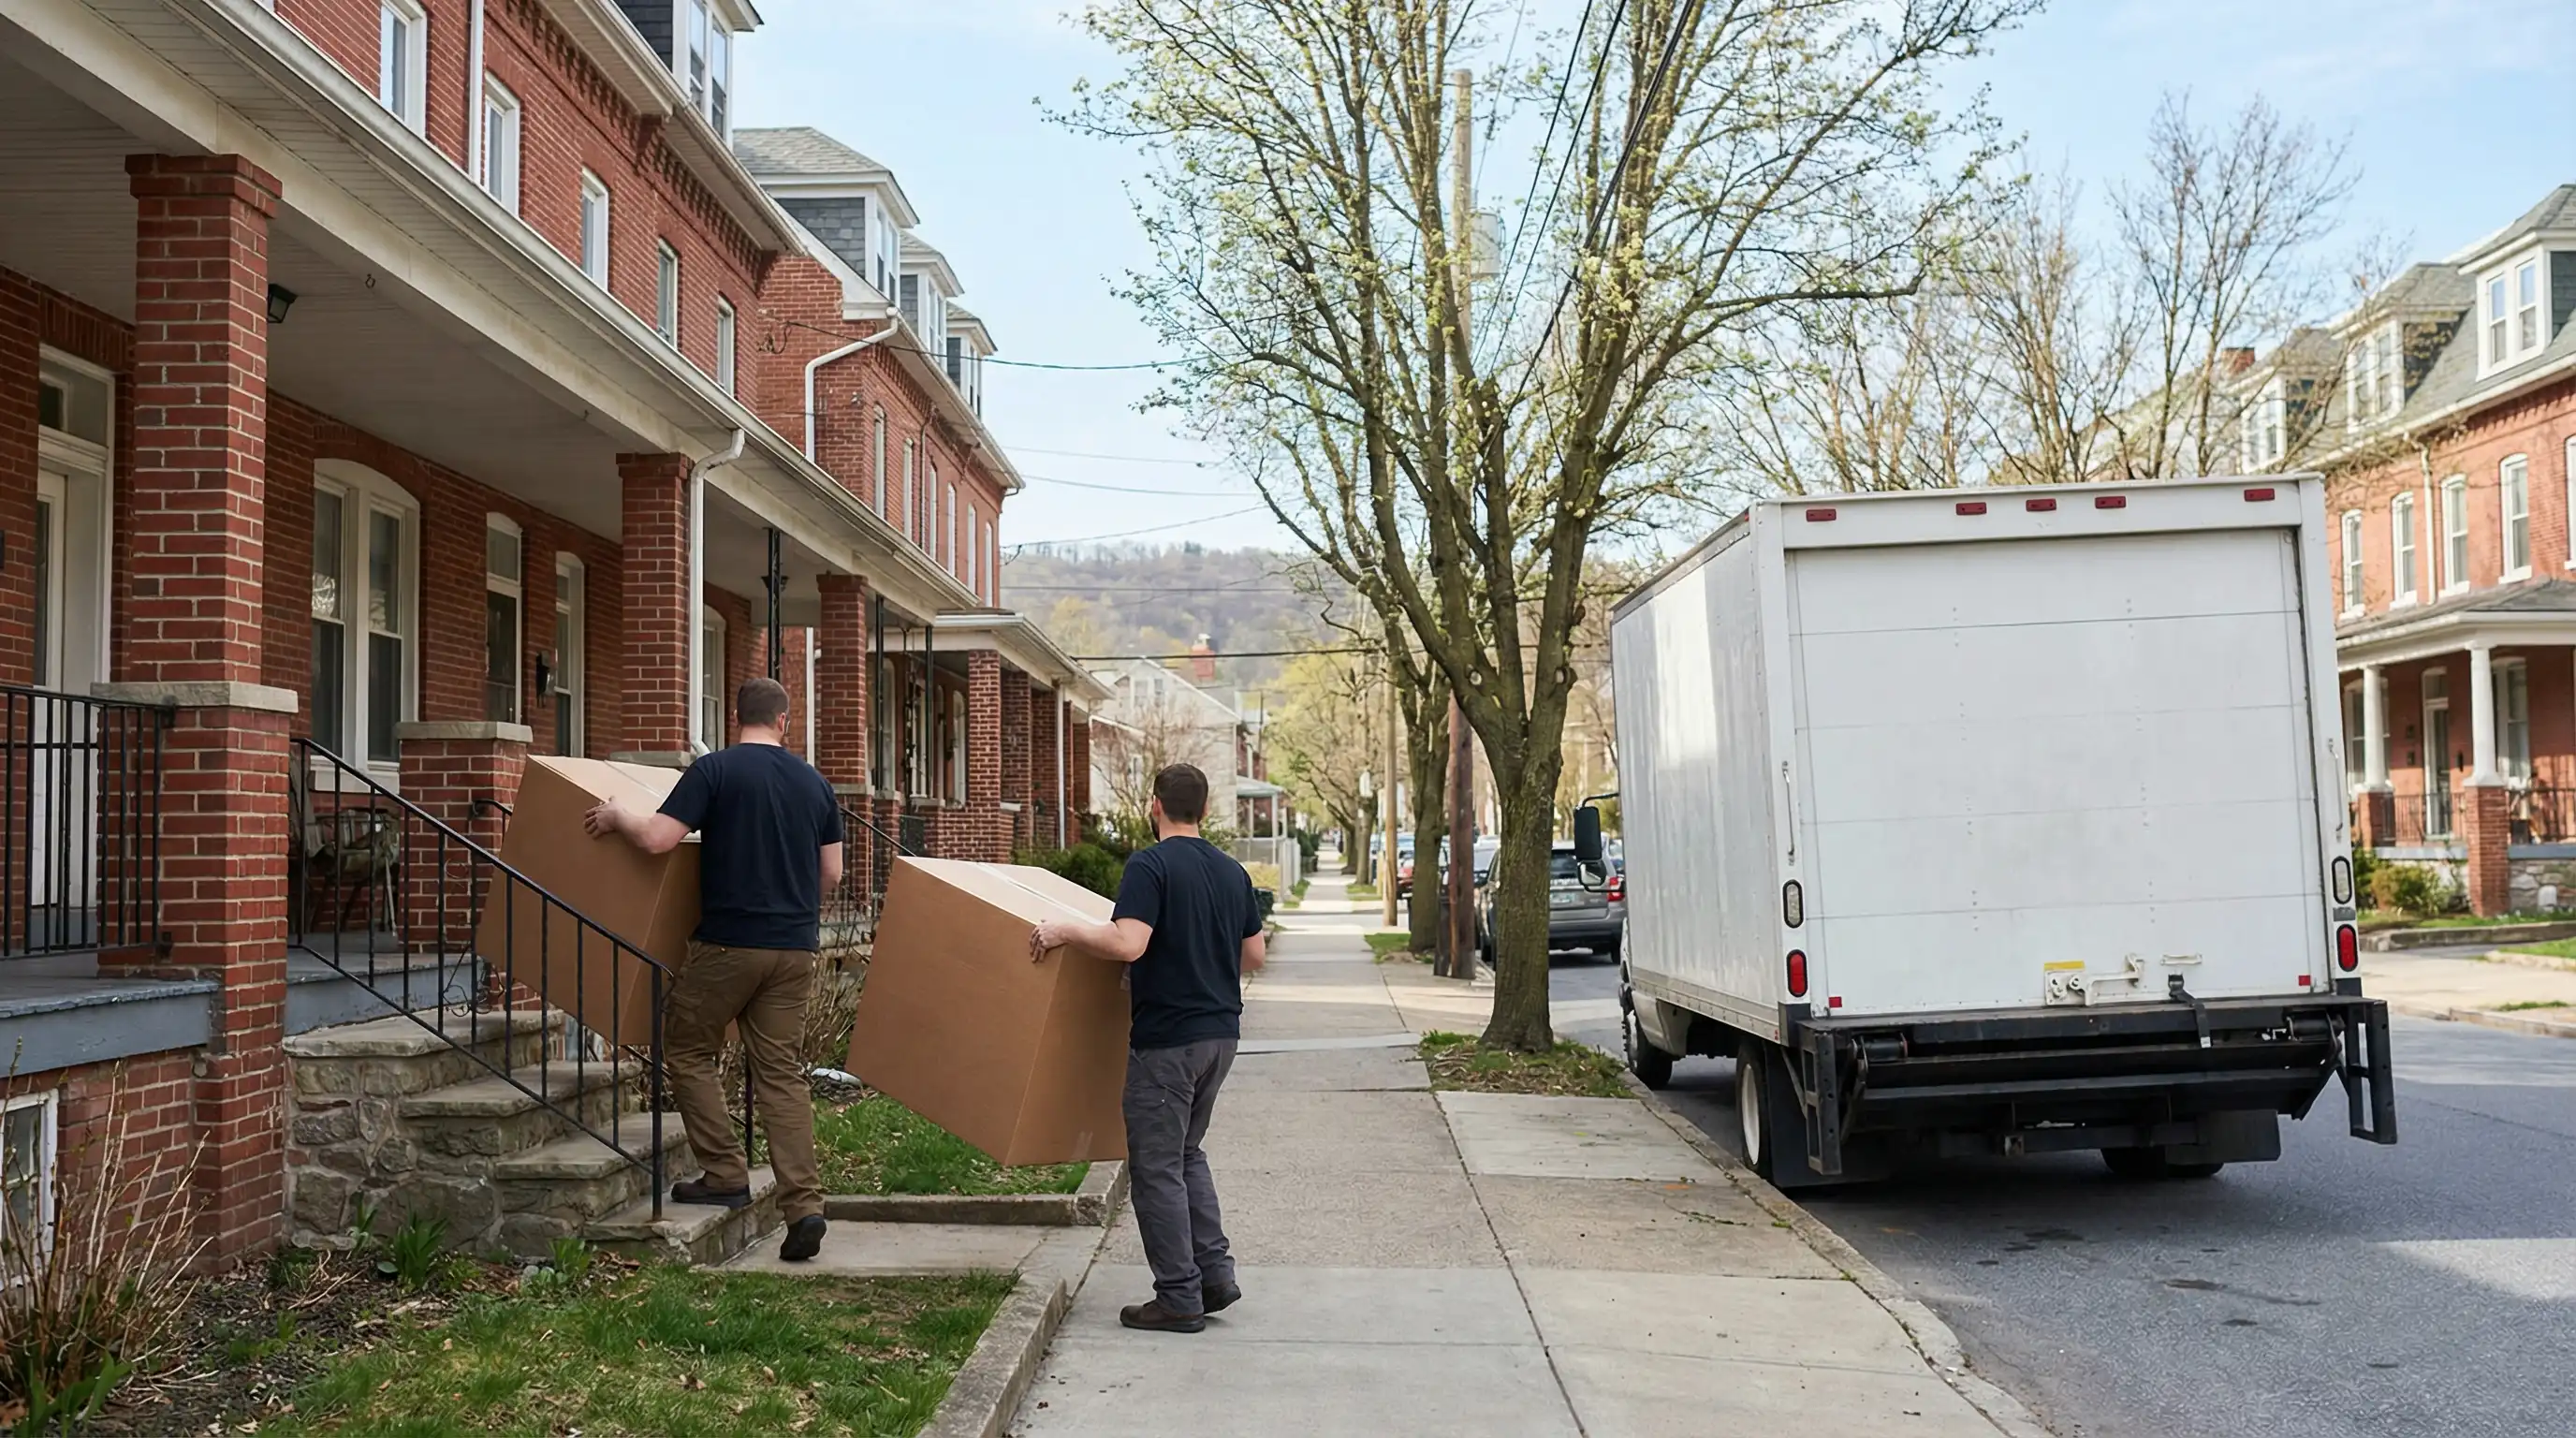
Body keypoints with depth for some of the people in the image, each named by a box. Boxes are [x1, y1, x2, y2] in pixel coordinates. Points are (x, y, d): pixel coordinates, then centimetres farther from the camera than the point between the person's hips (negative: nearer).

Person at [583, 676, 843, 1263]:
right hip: (794, 948, 5)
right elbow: (832, 872, 13)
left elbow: (657, 838, -13)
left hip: (728, 943, -4)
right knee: (781, 1071, 6)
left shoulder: (715, 770, -6)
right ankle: (803, 1204, -2)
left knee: (687, 1048, 14)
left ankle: (725, 1175, 12)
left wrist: (616, 815, 8)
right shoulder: (814, 783, 9)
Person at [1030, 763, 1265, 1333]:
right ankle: (1214, 1272, 17)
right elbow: (1254, 955, 15)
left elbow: (1128, 944, -25)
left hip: (1166, 1038, -7)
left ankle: (1179, 1297, 5)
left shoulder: (1149, 866, -13)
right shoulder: (1232, 871, 9)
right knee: (1186, 1154, 21)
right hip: (1221, 1032, 8)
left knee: (1156, 1166, 2)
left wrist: (1063, 930, -13)